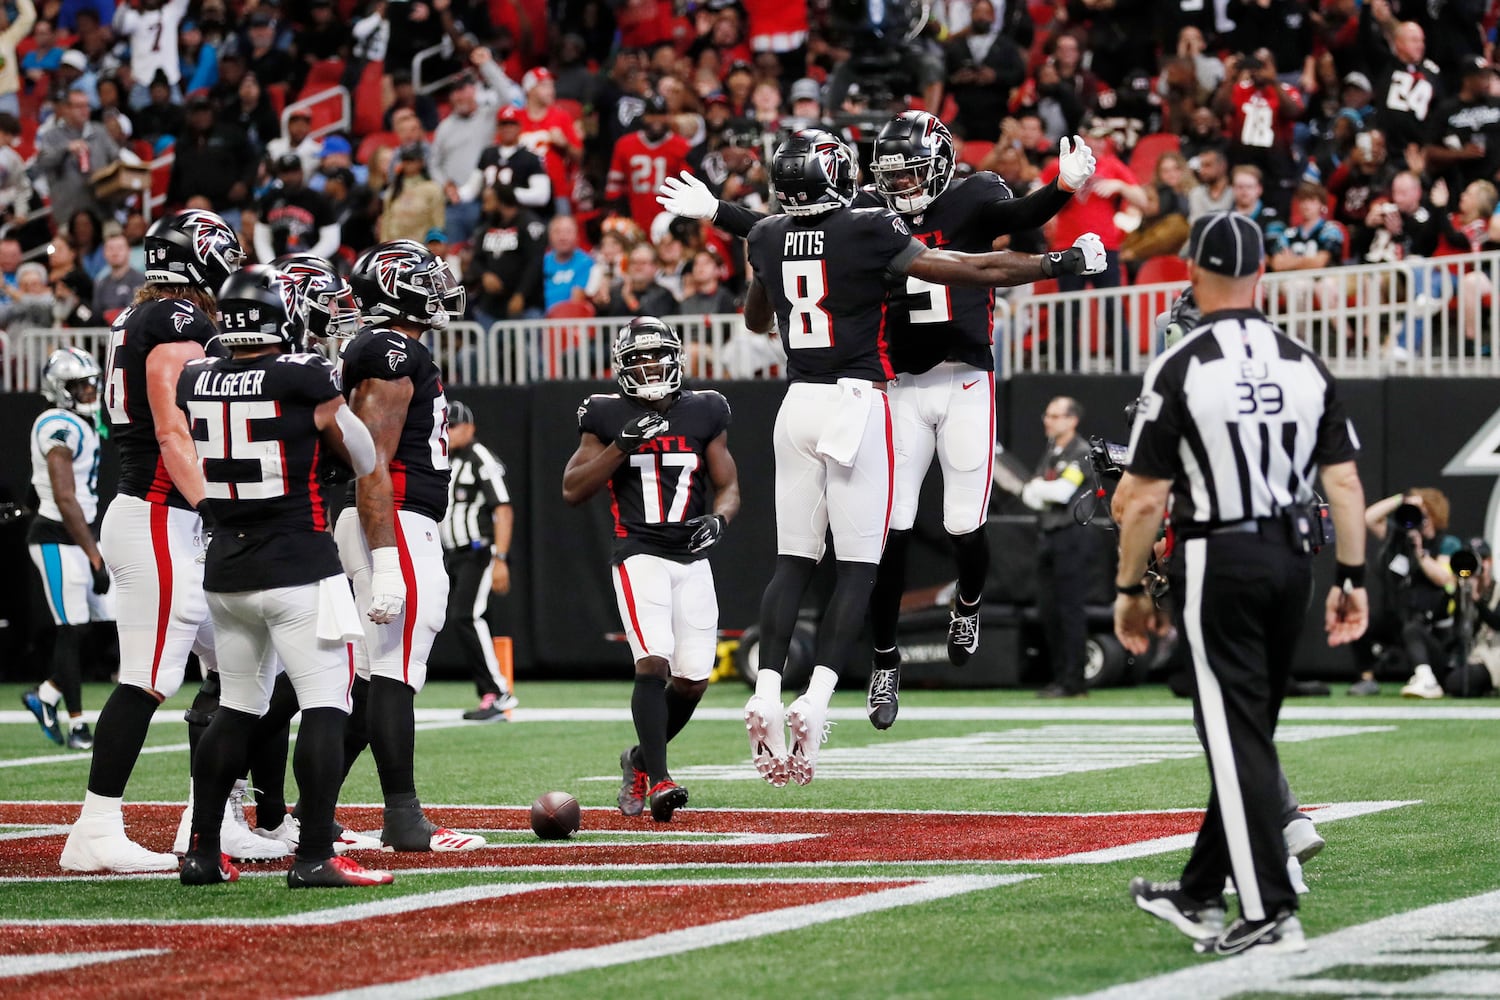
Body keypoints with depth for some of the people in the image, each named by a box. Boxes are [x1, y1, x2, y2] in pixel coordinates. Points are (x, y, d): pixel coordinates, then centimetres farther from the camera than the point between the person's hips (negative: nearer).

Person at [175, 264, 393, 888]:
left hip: (225, 570, 6)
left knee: (236, 710, 16)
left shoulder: (195, 381, 1)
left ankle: (201, 853, 17)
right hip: (299, 567, -6)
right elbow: (364, 460, 3)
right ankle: (315, 856, -10)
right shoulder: (306, 379, -12)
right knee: (325, 706, -3)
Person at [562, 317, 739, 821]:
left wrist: (718, 519, -11)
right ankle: (658, 781, -23)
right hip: (639, 555, -3)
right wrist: (622, 444, -13)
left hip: (692, 559, 4)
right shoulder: (607, 417, 1)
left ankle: (640, 760, 28)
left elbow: (728, 486, 12)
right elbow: (573, 490, -2)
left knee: (691, 681, 3)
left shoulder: (704, 414, 8)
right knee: (653, 663, -21)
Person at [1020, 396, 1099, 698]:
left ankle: (1073, 682, -9)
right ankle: (1060, 677, 15)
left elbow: (1063, 491, -19)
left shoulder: (1081, 453, -7)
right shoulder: (1050, 453, 18)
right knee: (1047, 612, 9)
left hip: (1072, 537, -9)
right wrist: (1042, 491, -10)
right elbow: (1029, 495, 12)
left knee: (1070, 609, -9)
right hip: (1047, 536, 9)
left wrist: (1037, 488, -1)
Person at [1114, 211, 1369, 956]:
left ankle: (1269, 912, -8)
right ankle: (1202, 896, 25)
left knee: (1238, 738, -4)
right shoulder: (1306, 366, 4)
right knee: (1247, 734, 15)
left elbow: (1144, 498, -10)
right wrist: (1352, 578, 8)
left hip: (1218, 560, -6)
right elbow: (1345, 482, 3)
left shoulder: (1179, 369, -10)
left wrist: (1130, 589, 0)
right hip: (1292, 559, 6)